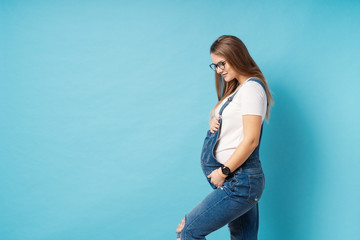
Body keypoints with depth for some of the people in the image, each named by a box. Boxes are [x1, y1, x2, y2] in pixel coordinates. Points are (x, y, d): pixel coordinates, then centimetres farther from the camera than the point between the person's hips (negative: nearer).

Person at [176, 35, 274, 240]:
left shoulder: (252, 88, -12)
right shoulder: (236, 88, 19)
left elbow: (251, 140, -19)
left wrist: (224, 171, -16)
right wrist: (215, 123, 3)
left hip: (239, 181, -10)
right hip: (241, 180, 10)